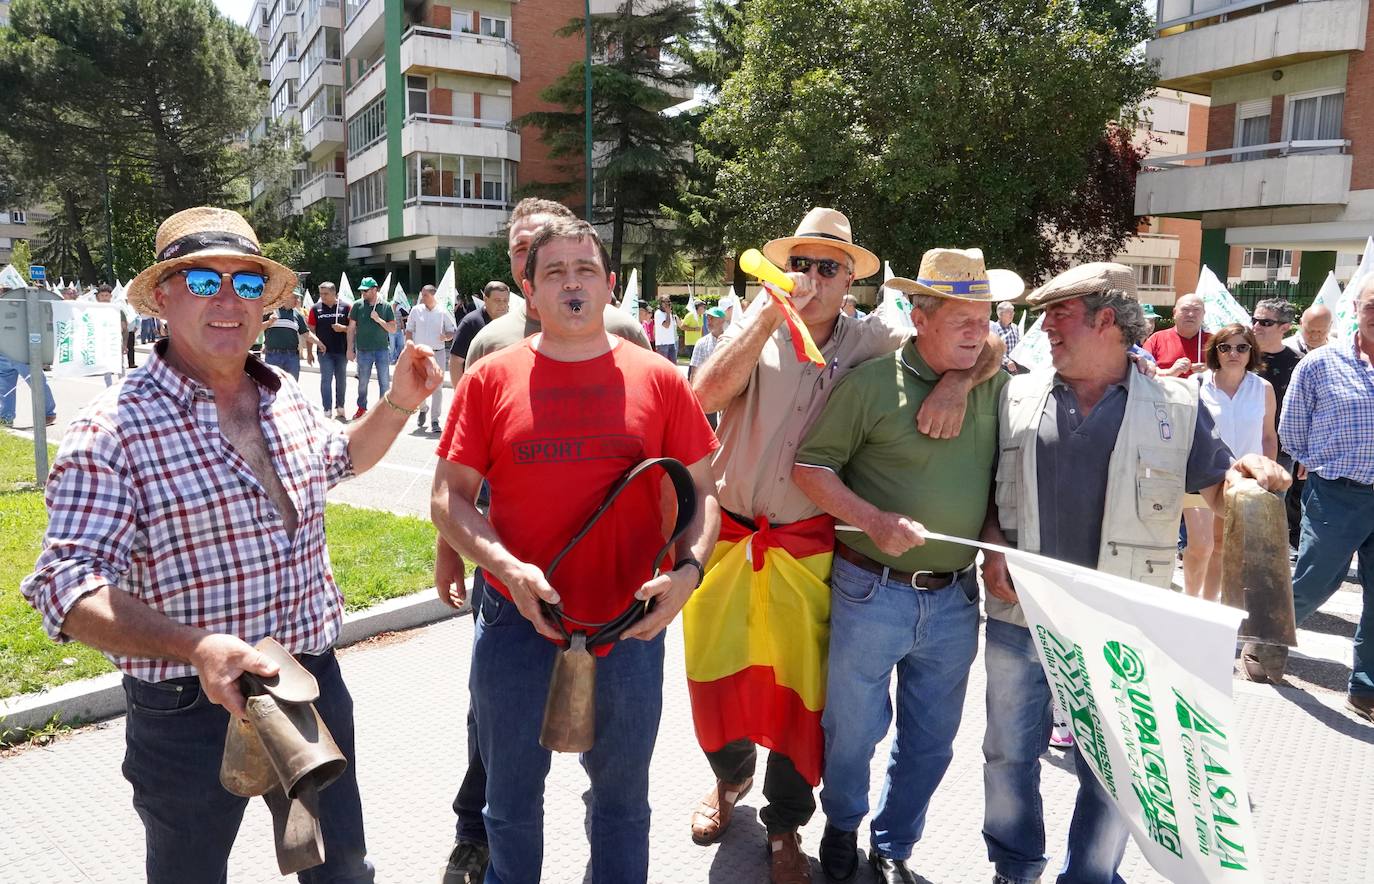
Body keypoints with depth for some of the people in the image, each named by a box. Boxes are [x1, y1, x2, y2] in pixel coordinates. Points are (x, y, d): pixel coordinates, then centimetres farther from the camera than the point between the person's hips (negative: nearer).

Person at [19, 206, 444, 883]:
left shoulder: (286, 398, 3)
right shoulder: (116, 427, -18)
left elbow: (337, 459, 24)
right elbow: (65, 585, -23)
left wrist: (399, 405, 8)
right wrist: (197, 647, -36)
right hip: (191, 709, -5)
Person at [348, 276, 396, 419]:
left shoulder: (386, 307, 0)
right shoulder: (358, 305, 1)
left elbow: (393, 329, -1)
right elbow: (351, 328, 4)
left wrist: (378, 319, -15)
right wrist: (350, 349, 1)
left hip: (383, 350, 0)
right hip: (363, 351, 1)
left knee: (384, 383, 3)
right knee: (362, 382, 10)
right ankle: (361, 408, 27)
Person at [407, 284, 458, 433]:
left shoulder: (443, 313, 2)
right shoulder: (416, 310, 6)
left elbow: (453, 331, 7)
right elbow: (409, 331, 10)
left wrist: (446, 337, -16)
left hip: (437, 353, -2)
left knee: (437, 387, -3)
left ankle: (434, 420, 3)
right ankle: (423, 409, 34)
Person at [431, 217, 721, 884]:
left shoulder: (659, 380, -2)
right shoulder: (490, 379, -3)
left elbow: (701, 491, 3)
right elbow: (448, 496, -3)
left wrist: (687, 568, -14)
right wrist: (510, 569, -18)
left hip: (630, 624, 0)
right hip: (517, 623, 0)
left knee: (623, 798, 20)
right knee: (512, 798, 21)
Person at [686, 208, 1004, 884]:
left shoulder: (870, 343, -1)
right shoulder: (756, 328, -2)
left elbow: (986, 341, 2)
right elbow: (707, 394, -22)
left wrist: (955, 382, -19)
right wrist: (772, 308, -24)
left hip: (808, 549, 0)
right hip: (727, 535, 1)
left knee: (800, 685, 9)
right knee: (715, 671, 15)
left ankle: (785, 823, 34)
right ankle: (731, 775, 46)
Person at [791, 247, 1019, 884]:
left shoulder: (996, 386, 2)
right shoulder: (872, 383, -11)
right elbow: (810, 465, -10)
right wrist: (874, 520, -21)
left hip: (955, 598, 4)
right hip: (873, 590, -3)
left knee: (931, 737, 17)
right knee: (853, 726, 13)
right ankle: (842, 826, 41)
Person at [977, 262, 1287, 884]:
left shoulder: (1176, 407, 0)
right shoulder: (1017, 397, 4)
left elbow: (1217, 490, 6)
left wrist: (1251, 474, -15)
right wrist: (992, 550, -6)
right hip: (1019, 616, 2)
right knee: (1009, 753, 15)